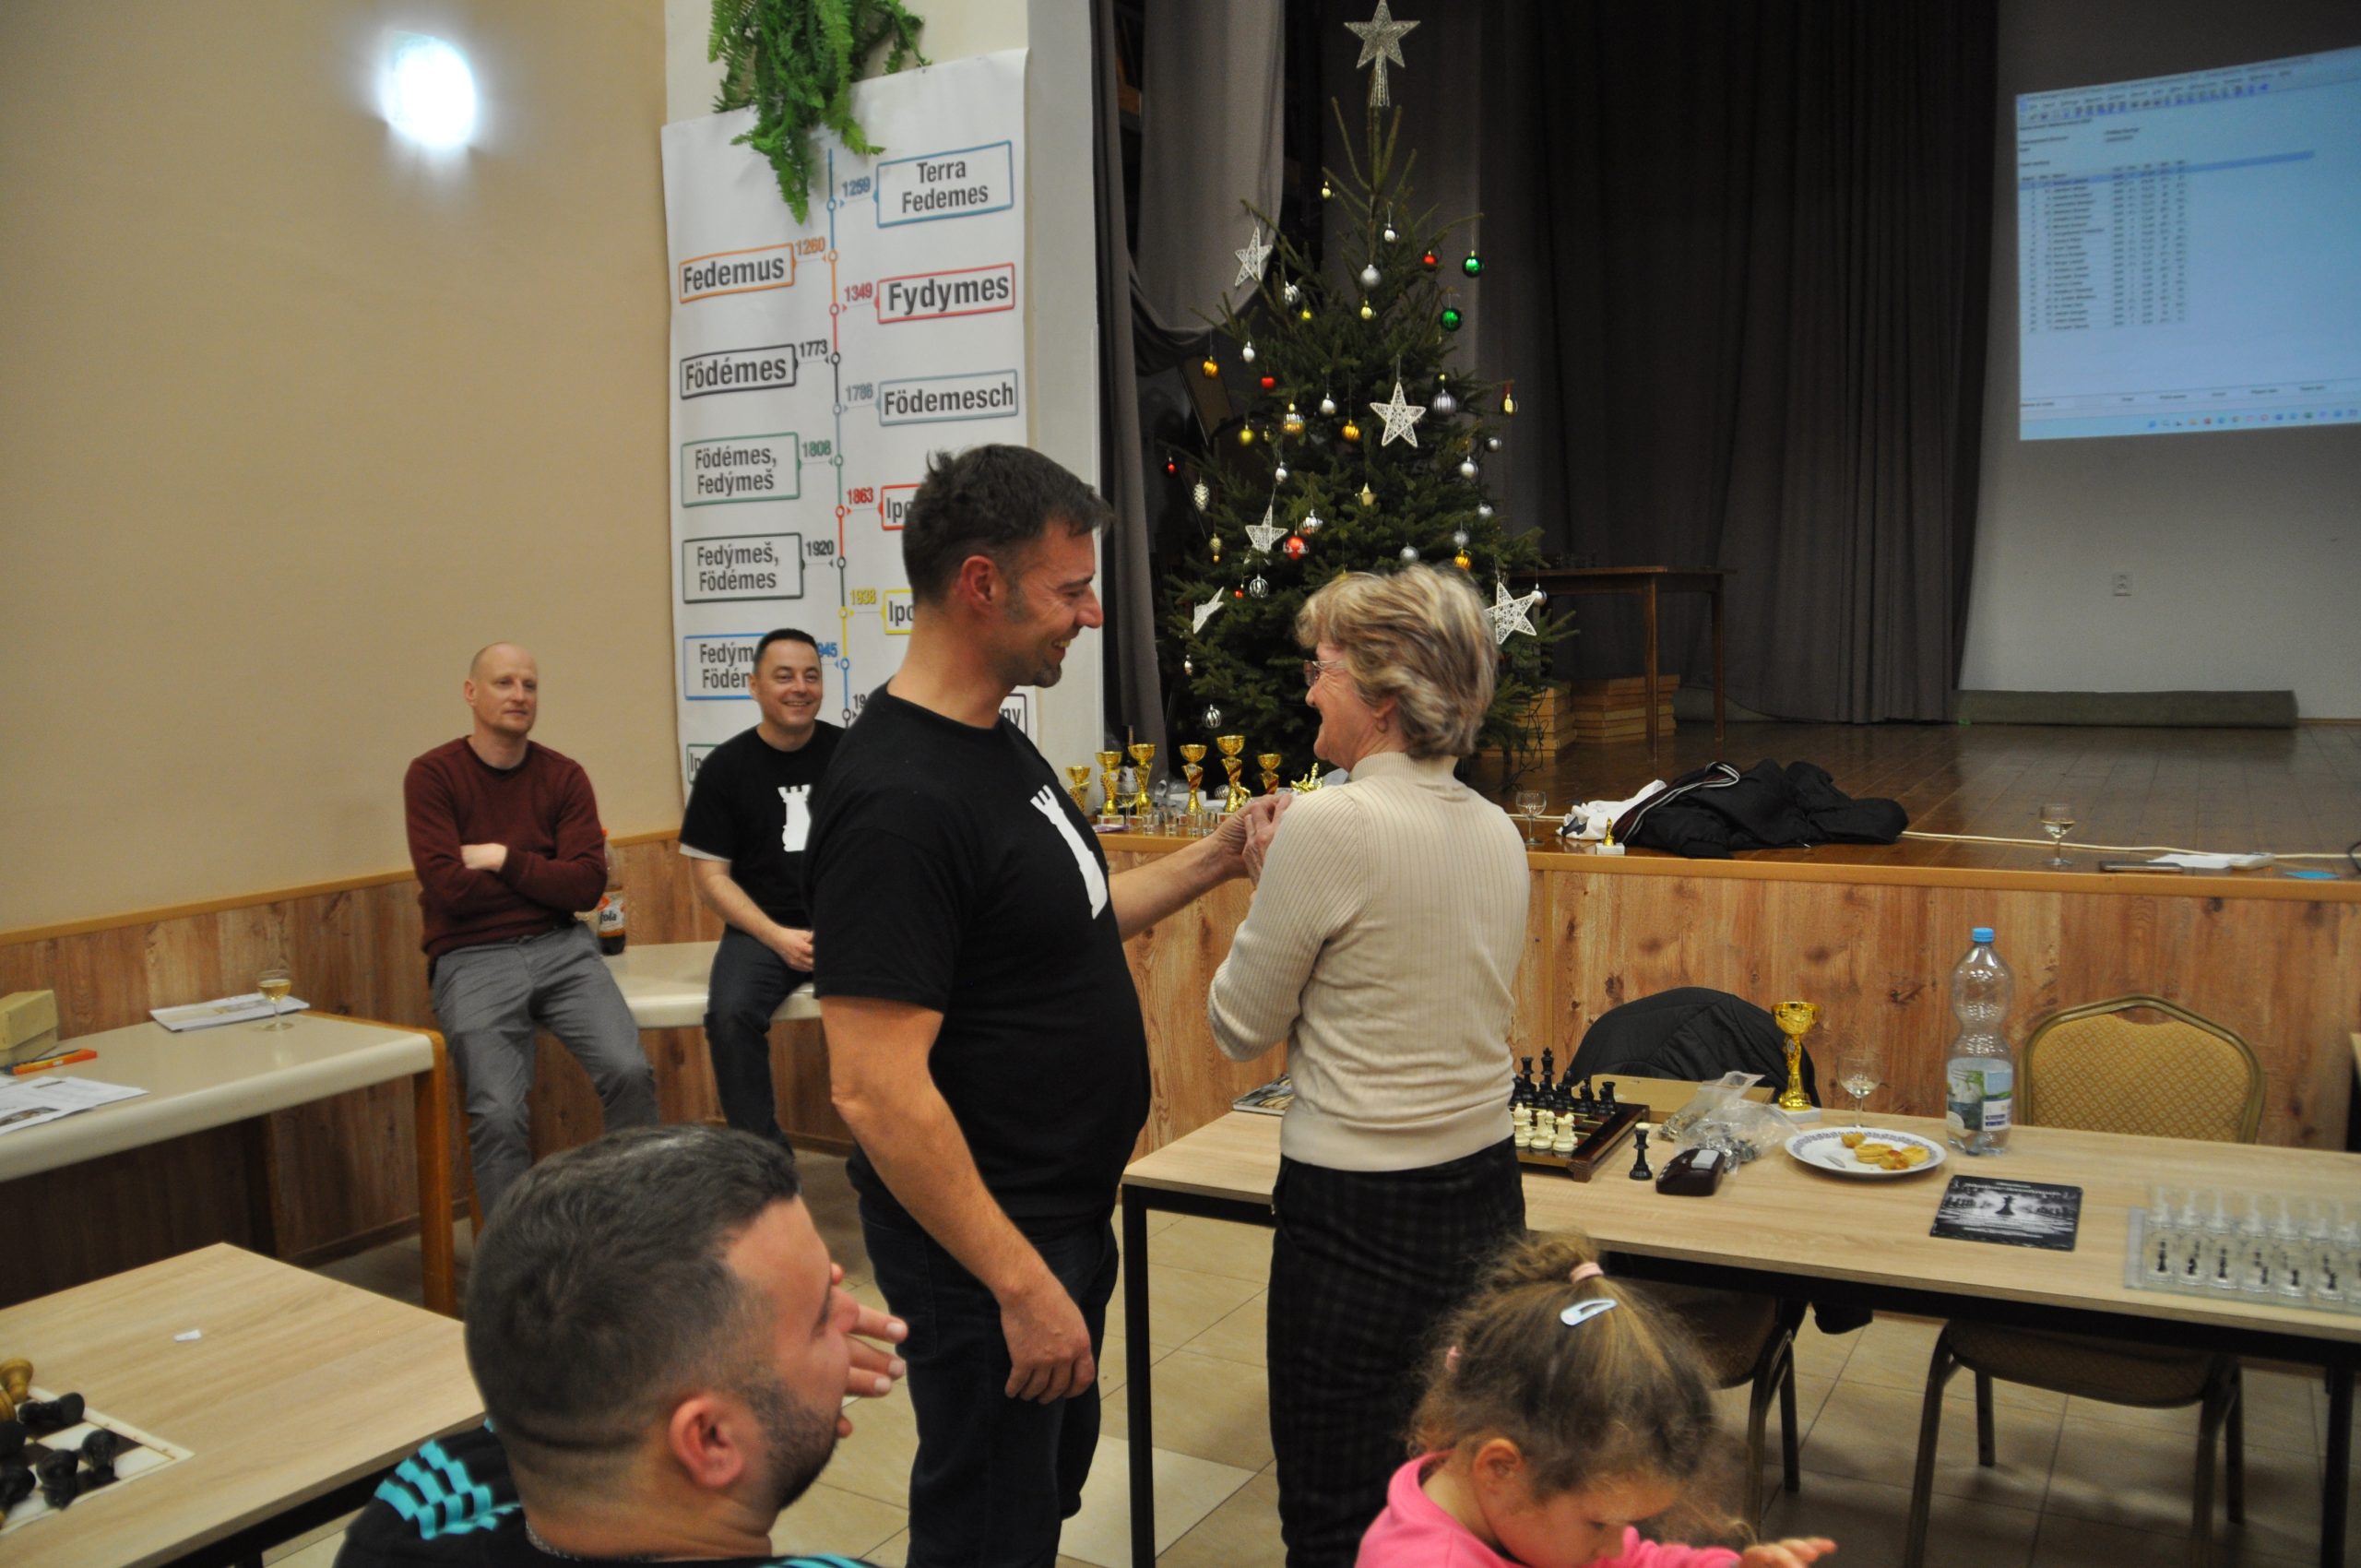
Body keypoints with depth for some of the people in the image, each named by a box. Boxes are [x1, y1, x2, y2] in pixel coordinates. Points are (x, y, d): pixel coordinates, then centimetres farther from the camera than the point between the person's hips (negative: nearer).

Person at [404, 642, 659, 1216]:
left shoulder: (564, 776, 8)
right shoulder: (433, 775, 1)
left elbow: (587, 886, -3)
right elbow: (447, 888, -11)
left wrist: (502, 860, -7)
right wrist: (546, 877, -2)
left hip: (560, 947, 2)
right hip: (472, 959, -2)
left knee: (629, 1071, -20)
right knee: (499, 1115, -21)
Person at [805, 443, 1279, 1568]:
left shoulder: (995, 745, 4)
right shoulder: (898, 797, -27)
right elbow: (875, 1089, -29)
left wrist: (1215, 859, 8)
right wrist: (1022, 1285, -25)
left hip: (1062, 1211, 9)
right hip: (984, 1246, -9)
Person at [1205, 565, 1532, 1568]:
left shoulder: (1327, 824, -18)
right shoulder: (1498, 833, 4)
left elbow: (1241, 1028, -9)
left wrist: (1268, 879, 4)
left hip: (1360, 1219, -8)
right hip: (1484, 1194, 8)